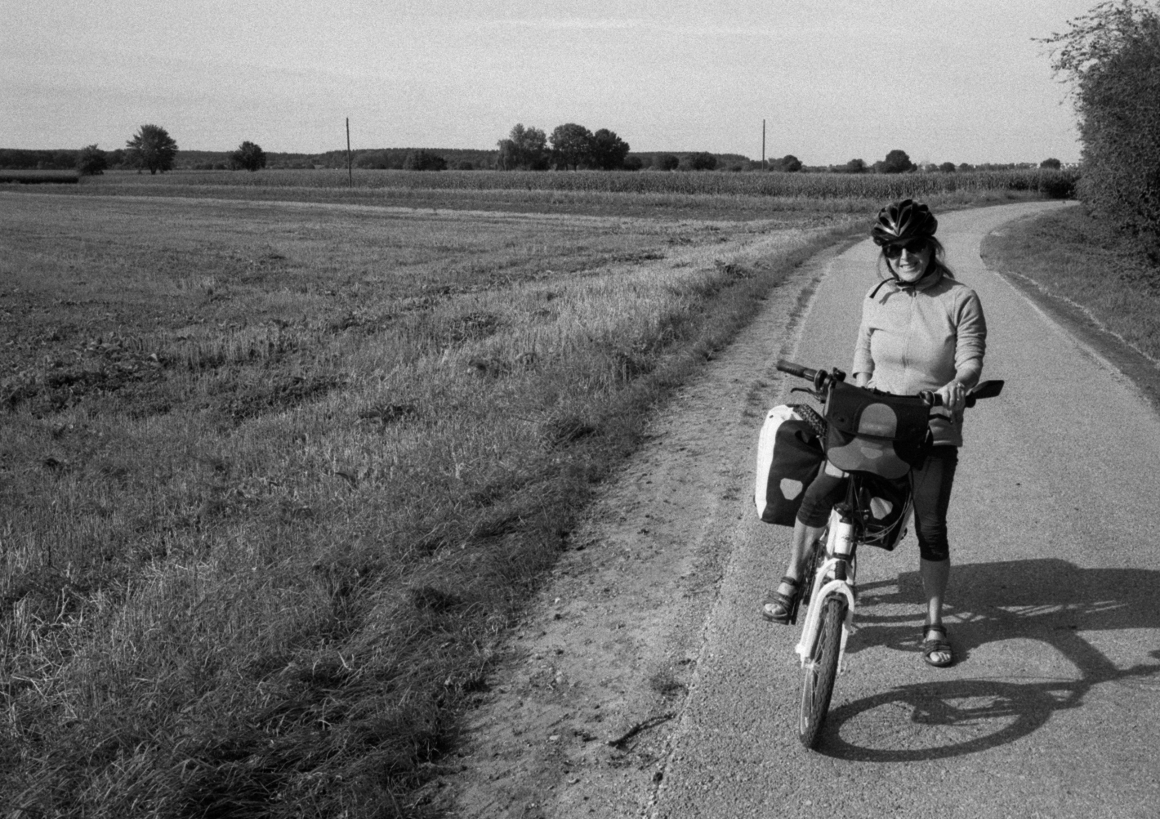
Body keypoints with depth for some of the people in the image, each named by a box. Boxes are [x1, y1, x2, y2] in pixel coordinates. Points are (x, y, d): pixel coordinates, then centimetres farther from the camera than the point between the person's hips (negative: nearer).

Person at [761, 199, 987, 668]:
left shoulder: (960, 300, -5)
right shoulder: (877, 299, 4)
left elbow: (971, 360, -12)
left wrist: (959, 383, -34)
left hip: (933, 429, -2)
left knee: (931, 528, -6)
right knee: (818, 493, -13)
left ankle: (934, 625, 15)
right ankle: (792, 580, 10)